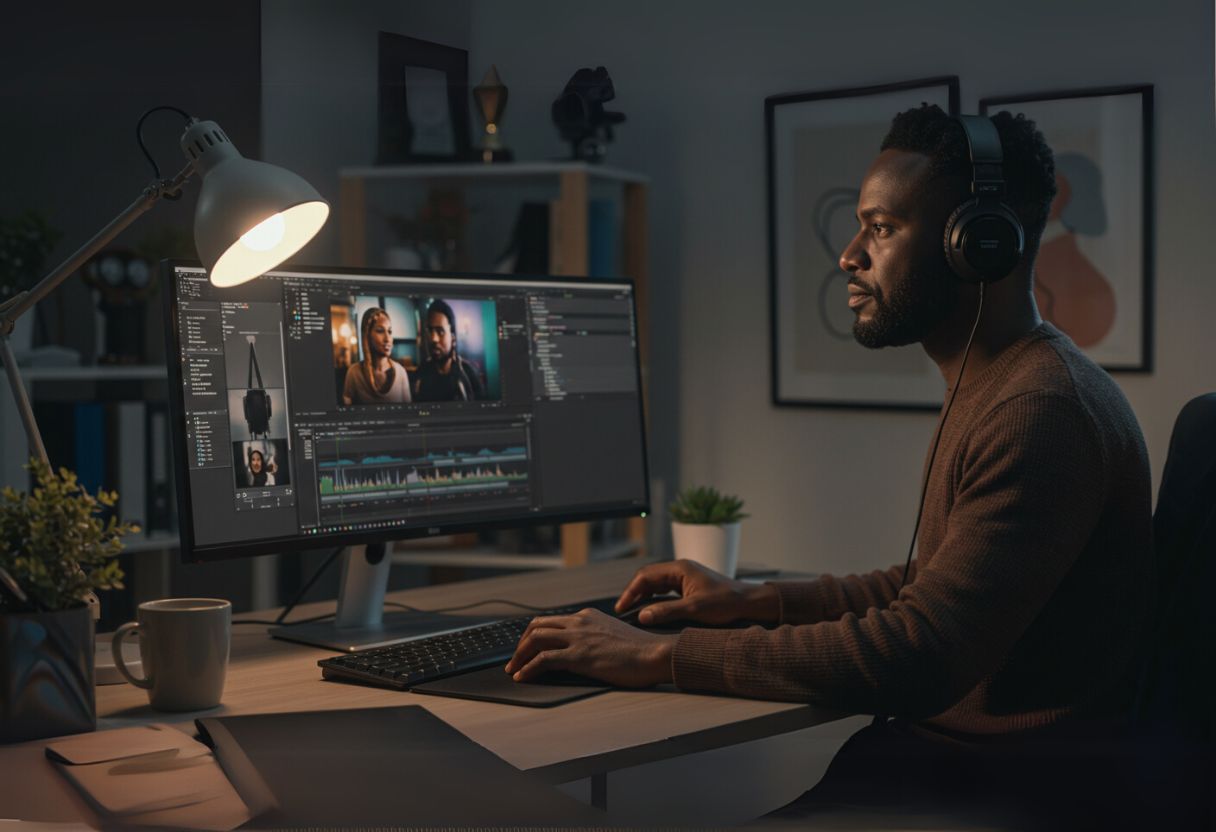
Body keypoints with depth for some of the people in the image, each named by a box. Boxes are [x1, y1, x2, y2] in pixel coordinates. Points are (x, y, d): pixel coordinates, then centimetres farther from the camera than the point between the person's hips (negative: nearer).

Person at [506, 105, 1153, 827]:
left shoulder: (1043, 412, -21)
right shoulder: (991, 389, 15)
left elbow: (920, 656, -28)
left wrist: (661, 657, -23)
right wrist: (757, 601, 14)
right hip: (949, 743, 9)